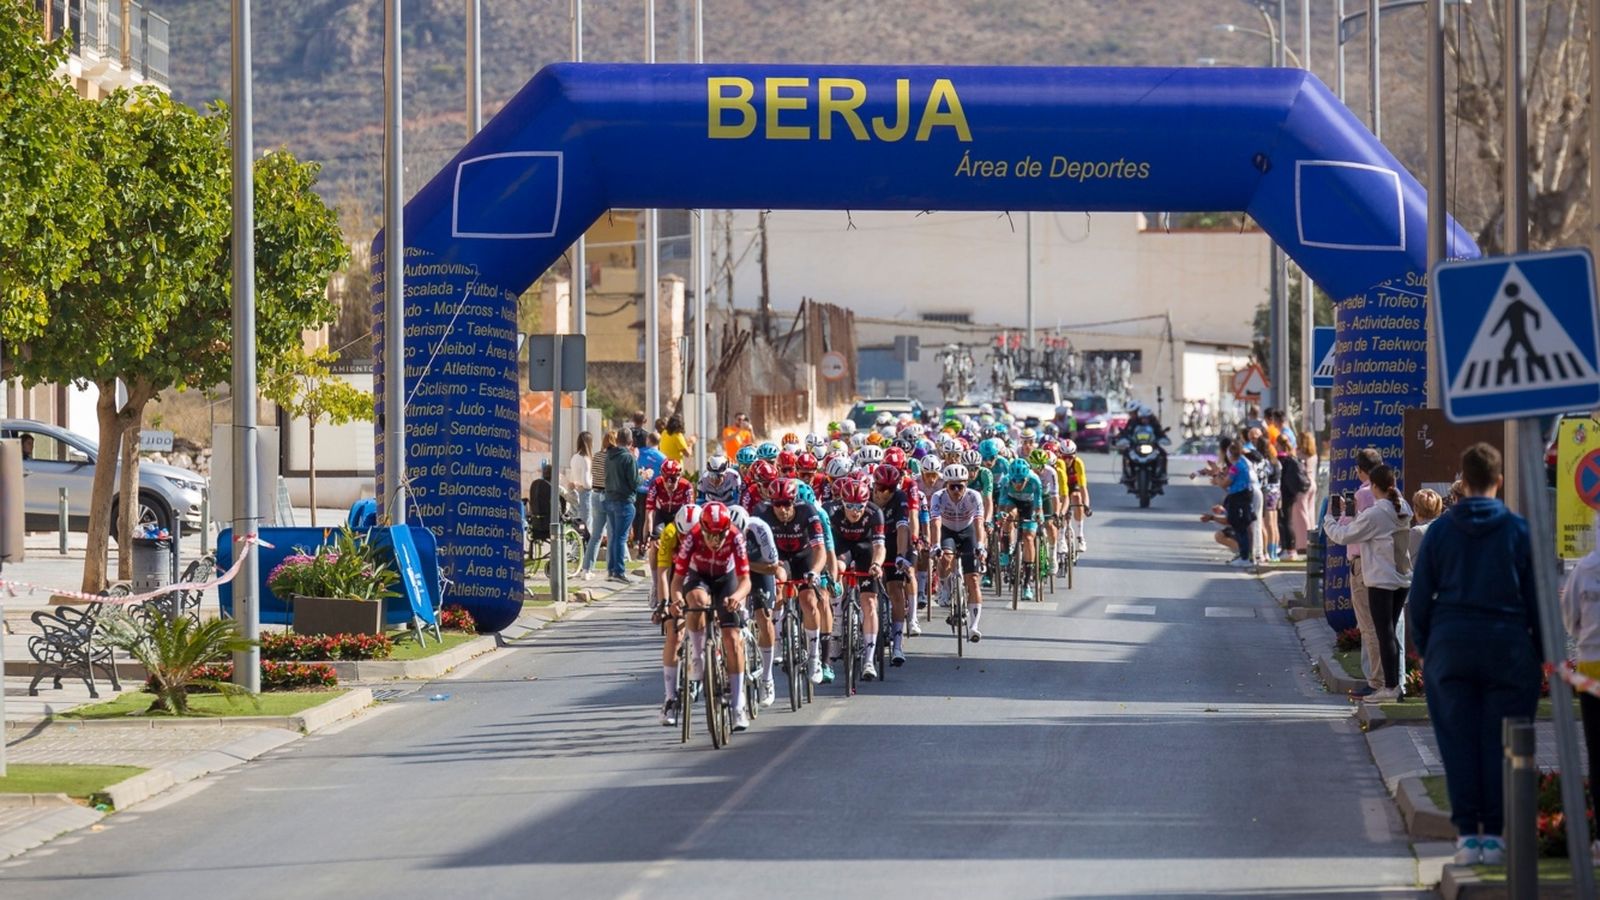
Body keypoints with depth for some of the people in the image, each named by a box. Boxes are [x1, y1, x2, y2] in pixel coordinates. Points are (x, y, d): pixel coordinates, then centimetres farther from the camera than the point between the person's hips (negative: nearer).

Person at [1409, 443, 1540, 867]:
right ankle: (1494, 834, 2)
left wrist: (1424, 646, 14)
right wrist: (1539, 652, 8)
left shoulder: (1440, 530, 1)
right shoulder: (1519, 530, -3)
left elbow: (1420, 596, 4)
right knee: (1499, 743, 4)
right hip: (1508, 648, -1)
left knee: (1458, 741, 5)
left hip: (1450, 644, 1)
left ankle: (1467, 832, 3)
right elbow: (1536, 596, 0)